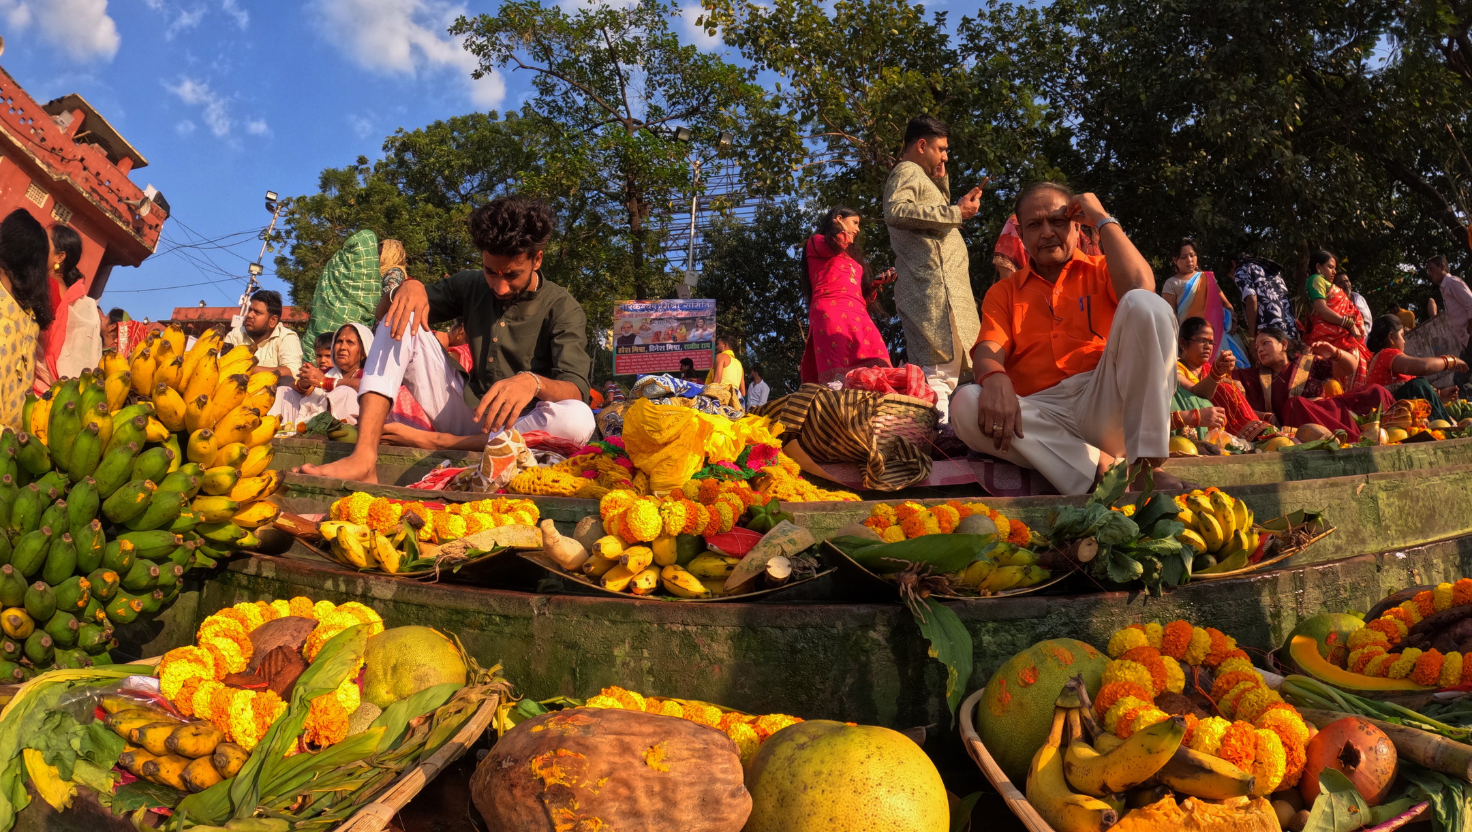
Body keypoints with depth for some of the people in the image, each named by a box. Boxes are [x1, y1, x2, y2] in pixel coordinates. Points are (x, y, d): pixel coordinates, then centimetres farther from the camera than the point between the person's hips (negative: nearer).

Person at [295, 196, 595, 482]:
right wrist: (409, 286, -15)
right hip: (466, 413, 4)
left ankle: (435, 441, -24)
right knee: (401, 319, -10)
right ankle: (363, 459, -29)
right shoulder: (470, 285, 5)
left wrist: (532, 382, -46)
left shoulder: (562, 309, -9)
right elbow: (383, 309, 9)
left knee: (579, 420, -38)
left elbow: (576, 391, -23)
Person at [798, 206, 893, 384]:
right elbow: (836, 244, -8)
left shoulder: (852, 256, 37)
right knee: (840, 376, -25)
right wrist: (841, 228, 13)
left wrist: (877, 283, 16)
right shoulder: (816, 242, 17)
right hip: (831, 312, -7)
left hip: (858, 315, 7)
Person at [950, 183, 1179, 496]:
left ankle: (1146, 463, -27)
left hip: (1106, 401, 0)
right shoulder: (1003, 293, 20)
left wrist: (1103, 219, 4)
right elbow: (988, 351, 0)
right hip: (1044, 414, 1)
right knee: (966, 404, -29)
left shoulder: (1102, 270, 18)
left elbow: (1141, 287, -8)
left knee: (1143, 305, -23)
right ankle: (1103, 468, -29)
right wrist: (995, 380, -26)